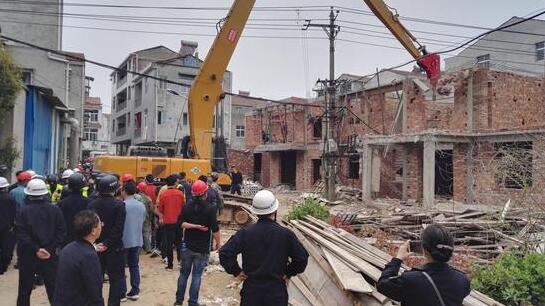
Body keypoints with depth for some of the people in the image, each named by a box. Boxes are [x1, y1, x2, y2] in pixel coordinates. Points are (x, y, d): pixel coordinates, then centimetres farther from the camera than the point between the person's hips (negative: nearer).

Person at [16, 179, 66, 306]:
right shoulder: (55, 210, -4)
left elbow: (21, 235, -14)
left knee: (25, 289, 15)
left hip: (28, 256, -1)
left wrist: (35, 249, -12)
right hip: (50, 255, 1)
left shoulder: (24, 211, -8)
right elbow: (61, 232, -7)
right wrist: (51, 249, -7)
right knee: (53, 288, 8)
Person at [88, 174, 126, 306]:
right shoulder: (119, 205, -13)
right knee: (116, 279, 5)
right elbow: (118, 229, -19)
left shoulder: (92, 204, 0)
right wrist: (107, 243, -15)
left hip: (96, 246, 4)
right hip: (114, 248, -4)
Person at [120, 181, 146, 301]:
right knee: (134, 266, 14)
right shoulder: (142, 205, 2)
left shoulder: (122, 205, -16)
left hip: (124, 241, -5)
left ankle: (122, 293, 10)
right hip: (137, 240, 5)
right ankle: (135, 291, 15)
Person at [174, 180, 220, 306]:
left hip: (187, 246, 3)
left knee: (184, 273, 16)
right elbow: (215, 229, -14)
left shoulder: (187, 206, -1)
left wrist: (195, 226, -9)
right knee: (196, 275, 5)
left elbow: (181, 223, -8)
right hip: (202, 248, -3)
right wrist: (217, 243, -1)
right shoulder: (210, 208, -13)